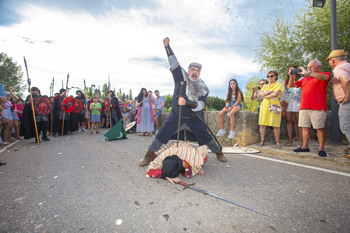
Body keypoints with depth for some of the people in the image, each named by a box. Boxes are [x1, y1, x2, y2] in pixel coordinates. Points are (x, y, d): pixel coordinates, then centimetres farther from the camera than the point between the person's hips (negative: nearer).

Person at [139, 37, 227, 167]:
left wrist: (186, 103, -33)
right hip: (175, 116, 0)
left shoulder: (203, 88, -6)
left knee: (205, 136, 5)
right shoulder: (181, 77, -6)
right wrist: (167, 46, -19)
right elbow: (173, 62, -11)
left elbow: (200, 106, -17)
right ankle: (149, 156, 10)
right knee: (162, 135, -6)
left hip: (193, 118, 1)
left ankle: (218, 152, 31)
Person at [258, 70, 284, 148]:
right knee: (262, 124, -2)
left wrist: (266, 96, 1)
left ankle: (277, 142, 5)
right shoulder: (265, 86, 23)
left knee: (276, 125, -6)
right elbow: (260, 94, 8)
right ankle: (262, 141, 3)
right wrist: (267, 92, -8)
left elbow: (276, 94, -9)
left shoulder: (278, 84, 7)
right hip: (264, 105, 5)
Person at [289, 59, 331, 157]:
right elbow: (291, 85, 20)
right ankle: (305, 146, 13)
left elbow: (324, 77, -19)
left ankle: (321, 149, 5)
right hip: (304, 107, 6)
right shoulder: (305, 79, 22)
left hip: (318, 108, -6)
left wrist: (307, 73, -17)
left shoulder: (325, 74, 5)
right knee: (305, 127, 6)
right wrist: (292, 76, 4)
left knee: (320, 128, -2)